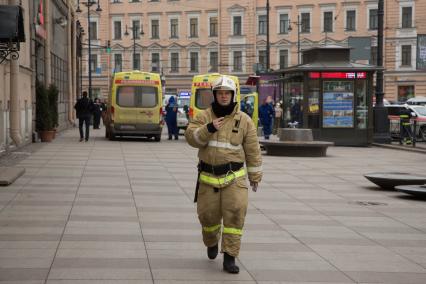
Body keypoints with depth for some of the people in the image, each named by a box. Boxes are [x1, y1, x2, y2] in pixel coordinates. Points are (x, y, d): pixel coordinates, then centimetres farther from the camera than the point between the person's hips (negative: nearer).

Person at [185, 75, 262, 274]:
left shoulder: (244, 120, 0)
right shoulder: (204, 116, 2)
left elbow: (252, 150, 5)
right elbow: (191, 137, -11)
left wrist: (255, 175, 7)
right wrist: (209, 128, -26)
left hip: (234, 177, -1)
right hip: (208, 176, 1)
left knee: (235, 213, -14)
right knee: (207, 215, 7)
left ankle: (229, 258, -8)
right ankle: (212, 243, 39)